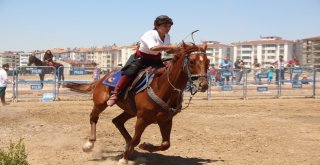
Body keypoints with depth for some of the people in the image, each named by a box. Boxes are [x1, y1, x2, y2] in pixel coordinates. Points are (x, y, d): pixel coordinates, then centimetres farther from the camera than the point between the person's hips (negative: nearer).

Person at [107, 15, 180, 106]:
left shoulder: (167, 37, 0)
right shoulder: (149, 35, -24)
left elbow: (168, 51, 8)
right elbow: (153, 48, -42)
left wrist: (176, 50, -13)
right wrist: (170, 47, -47)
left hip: (156, 59, 7)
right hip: (141, 58, -7)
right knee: (130, 73, -27)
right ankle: (115, 94, -18)